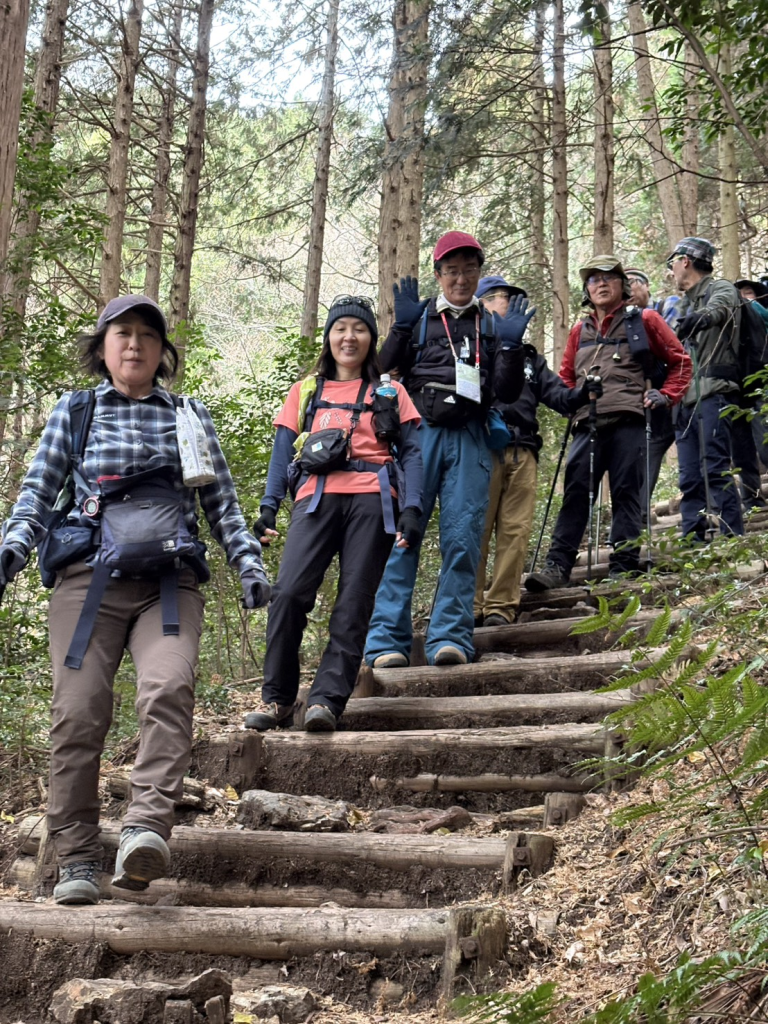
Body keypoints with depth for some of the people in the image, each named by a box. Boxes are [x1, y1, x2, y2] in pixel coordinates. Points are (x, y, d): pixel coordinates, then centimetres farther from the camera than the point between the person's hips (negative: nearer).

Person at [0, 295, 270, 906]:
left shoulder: (190, 416, 21)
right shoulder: (74, 411, 19)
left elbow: (222, 502, 20)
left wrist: (249, 562, 7)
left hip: (171, 580, 0)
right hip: (90, 575, 0)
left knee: (168, 689, -26)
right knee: (80, 710, -12)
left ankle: (147, 828, -35)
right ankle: (77, 862, -5)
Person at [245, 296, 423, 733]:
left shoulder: (388, 391, 17)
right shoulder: (306, 390, 22)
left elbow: (411, 452, 9)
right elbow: (284, 451, 17)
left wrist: (412, 510, -5)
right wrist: (269, 508, 3)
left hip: (371, 500, -1)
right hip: (317, 497, 1)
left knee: (354, 603, -8)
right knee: (290, 592, -16)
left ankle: (328, 699, -9)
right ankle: (277, 698, -7)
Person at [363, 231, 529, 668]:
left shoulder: (492, 324, 17)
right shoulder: (420, 317, 13)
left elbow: (508, 392, 9)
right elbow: (385, 371, 4)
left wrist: (511, 345, -5)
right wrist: (402, 327, -7)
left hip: (469, 439, 2)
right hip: (418, 431, -1)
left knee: (463, 538, -6)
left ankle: (451, 636, -5)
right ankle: (388, 640, -7)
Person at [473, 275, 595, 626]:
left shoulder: (528, 356, 26)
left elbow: (556, 393, 14)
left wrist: (582, 394, -4)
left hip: (522, 452, 5)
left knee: (515, 531, 0)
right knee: (476, 531, -5)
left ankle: (501, 606, 4)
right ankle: (470, 606, 0)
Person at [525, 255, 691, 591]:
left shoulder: (644, 321, 10)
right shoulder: (579, 331, 21)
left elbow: (679, 362, 14)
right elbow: (566, 376, 30)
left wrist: (665, 395, 3)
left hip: (628, 421, -3)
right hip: (588, 423, 3)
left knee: (626, 491, -2)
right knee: (575, 492, -6)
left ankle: (624, 565, 3)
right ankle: (558, 564, -8)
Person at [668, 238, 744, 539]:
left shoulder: (721, 290, 2)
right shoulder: (685, 305, 25)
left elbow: (717, 310, -21)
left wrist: (700, 319, -38)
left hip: (713, 393, -8)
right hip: (686, 398, 8)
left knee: (714, 469, -14)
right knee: (689, 477, 4)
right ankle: (692, 542, 4)